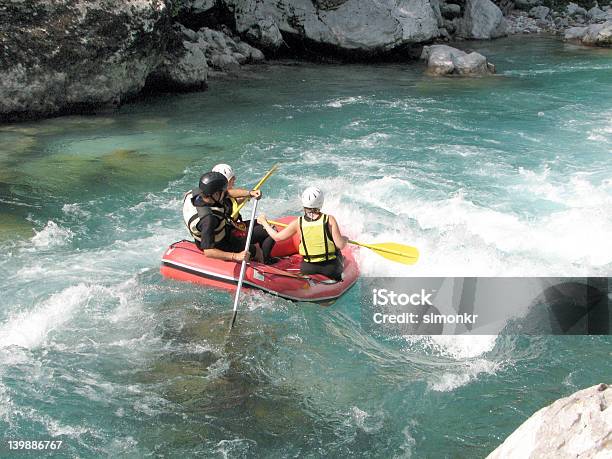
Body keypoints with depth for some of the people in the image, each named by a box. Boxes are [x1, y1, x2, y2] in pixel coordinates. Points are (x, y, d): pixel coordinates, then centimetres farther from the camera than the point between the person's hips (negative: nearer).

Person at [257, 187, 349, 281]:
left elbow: (277, 237, 1)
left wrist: (264, 222, 16)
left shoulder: (298, 223, -9)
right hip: (331, 269, -2)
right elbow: (340, 245, -15)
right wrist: (345, 239, 7)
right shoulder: (329, 219, -14)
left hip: (307, 269, 2)